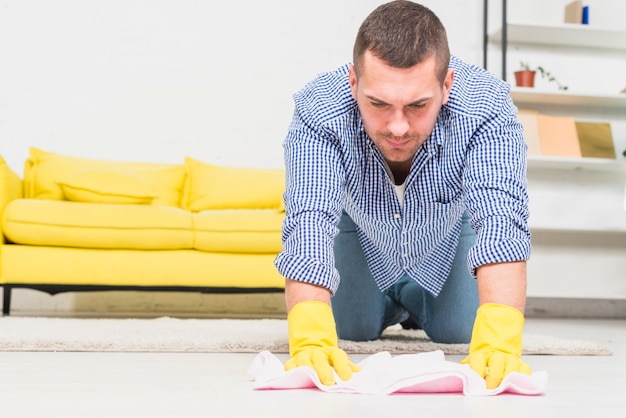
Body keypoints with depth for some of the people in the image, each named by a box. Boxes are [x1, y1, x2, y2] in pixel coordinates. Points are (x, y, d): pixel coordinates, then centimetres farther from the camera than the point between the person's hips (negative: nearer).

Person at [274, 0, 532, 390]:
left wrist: (498, 341, -69)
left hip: (449, 232, 1)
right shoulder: (318, 112, -41)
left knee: (461, 331, -7)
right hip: (361, 232, 0)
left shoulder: (487, 107, -42)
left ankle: (418, 306, 29)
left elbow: (500, 223, -53)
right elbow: (309, 225, -52)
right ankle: (390, 306, 30)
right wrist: (310, 339, -69)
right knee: (348, 328, -6)